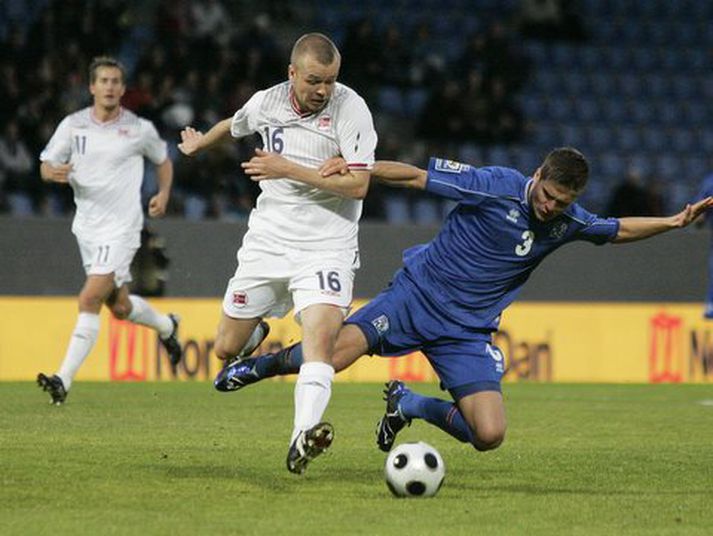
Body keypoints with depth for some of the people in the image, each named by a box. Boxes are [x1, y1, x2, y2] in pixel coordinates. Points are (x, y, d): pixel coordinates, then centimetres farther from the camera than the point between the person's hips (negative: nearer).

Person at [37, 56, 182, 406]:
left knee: (90, 299, -18)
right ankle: (167, 327, 48)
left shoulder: (140, 129, -4)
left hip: (121, 226, -4)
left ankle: (63, 380, -19)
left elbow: (163, 161, 15)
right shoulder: (73, 125, 1)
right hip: (87, 227, 4)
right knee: (119, 307, 16)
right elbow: (46, 166, 5)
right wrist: (54, 172, -19)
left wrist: (163, 194, 0)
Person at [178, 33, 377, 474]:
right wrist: (198, 143, 44)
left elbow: (358, 185, -20)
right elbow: (233, 126, 25)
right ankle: (258, 331, 47)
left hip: (326, 249, -4)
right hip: (268, 240, 4)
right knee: (227, 349, 10)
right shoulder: (267, 102, 0)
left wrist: (290, 169, -21)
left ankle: (302, 441, -42)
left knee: (321, 338, -28)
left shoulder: (351, 109, -13)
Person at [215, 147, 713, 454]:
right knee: (337, 350, -25)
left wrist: (673, 222, 7)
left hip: (467, 333, 4)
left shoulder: (568, 222, 1)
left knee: (490, 436, -12)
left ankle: (410, 404, 17)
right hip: (417, 297, -4)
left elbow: (617, 229, 20)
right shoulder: (495, 186, -14)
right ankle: (262, 364, 10)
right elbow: (416, 175, -10)